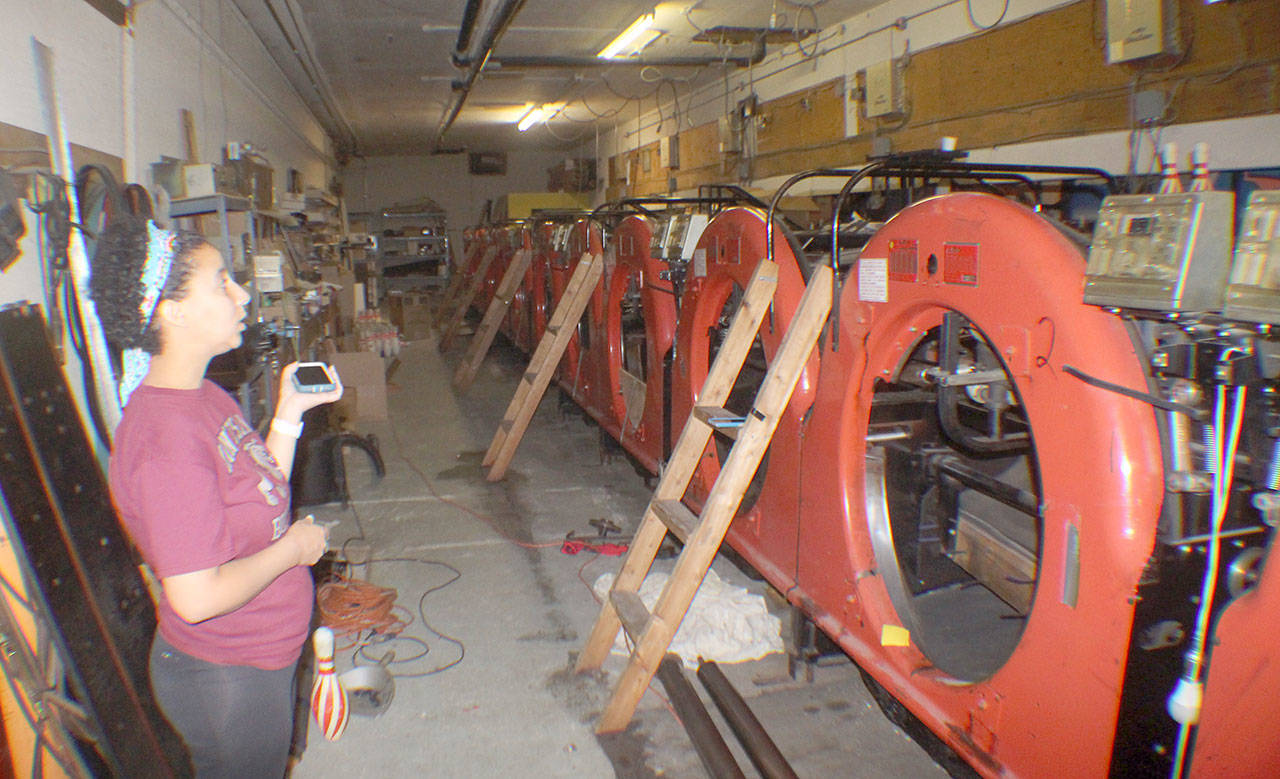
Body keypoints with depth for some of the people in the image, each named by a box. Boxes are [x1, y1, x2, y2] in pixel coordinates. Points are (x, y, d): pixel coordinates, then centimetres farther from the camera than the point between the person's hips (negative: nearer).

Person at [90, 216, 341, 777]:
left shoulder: (205, 395, 0)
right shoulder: (165, 438, -30)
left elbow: (263, 496, 7)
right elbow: (197, 597, -32)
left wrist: (289, 415, -1)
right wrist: (293, 548, -19)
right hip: (224, 681, -9)